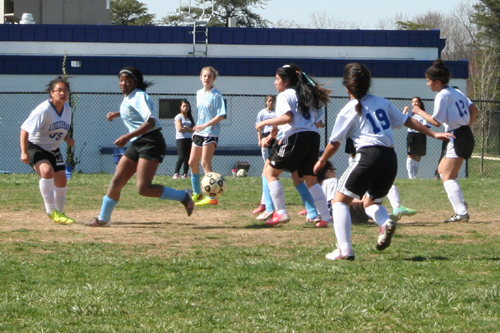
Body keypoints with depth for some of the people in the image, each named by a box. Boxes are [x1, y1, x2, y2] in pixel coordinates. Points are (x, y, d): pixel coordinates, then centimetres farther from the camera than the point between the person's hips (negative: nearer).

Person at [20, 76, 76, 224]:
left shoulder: (67, 108, 0)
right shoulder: (43, 110, -25)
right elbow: (25, 129, -25)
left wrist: (67, 138, 1)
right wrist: (24, 152, -30)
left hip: (53, 149, 8)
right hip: (36, 147, -8)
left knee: (61, 181, 7)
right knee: (47, 171, -32)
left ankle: (59, 213, 30)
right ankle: (51, 211, -26)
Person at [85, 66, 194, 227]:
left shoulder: (139, 97, -13)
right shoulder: (127, 98, 15)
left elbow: (150, 122, -26)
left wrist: (127, 137, -28)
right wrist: (118, 114, 30)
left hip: (150, 143, -9)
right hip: (136, 144, 9)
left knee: (144, 188, -18)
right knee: (116, 182, 7)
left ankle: (183, 196, -4)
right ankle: (103, 219, 17)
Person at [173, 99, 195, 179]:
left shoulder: (190, 118, 17)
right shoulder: (178, 117, 0)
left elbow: (193, 129, 6)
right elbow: (180, 129, -12)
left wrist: (186, 128, -10)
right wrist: (189, 129, 1)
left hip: (189, 139, 5)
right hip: (180, 139, -5)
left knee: (188, 157, -1)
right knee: (182, 157, -15)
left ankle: (185, 174, 2)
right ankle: (176, 174, -11)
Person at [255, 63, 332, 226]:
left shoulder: (284, 95, 0)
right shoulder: (304, 95, 25)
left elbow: (288, 117, -16)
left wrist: (264, 122, -7)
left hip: (297, 138, -8)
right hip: (313, 136, 8)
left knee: (270, 172, 3)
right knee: (310, 178, 12)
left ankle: (281, 213, -4)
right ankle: (326, 216, 3)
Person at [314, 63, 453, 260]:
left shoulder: (349, 111, 2)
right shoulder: (381, 102, 16)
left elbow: (334, 143, 5)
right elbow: (407, 121, 22)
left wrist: (321, 162, 22)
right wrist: (433, 134, 31)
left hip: (368, 156, -6)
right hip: (390, 159, 6)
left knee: (340, 200, 5)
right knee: (370, 202, 25)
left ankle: (344, 250, -10)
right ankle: (385, 222, -9)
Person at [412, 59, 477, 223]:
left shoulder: (442, 95, -12)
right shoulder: (456, 92, 14)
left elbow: (436, 121, -16)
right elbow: (473, 109, 15)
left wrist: (420, 112, -4)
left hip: (456, 137, -10)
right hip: (466, 134, 10)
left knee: (448, 177, -9)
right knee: (442, 170, 21)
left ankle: (461, 213, -18)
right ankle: (459, 203, 16)